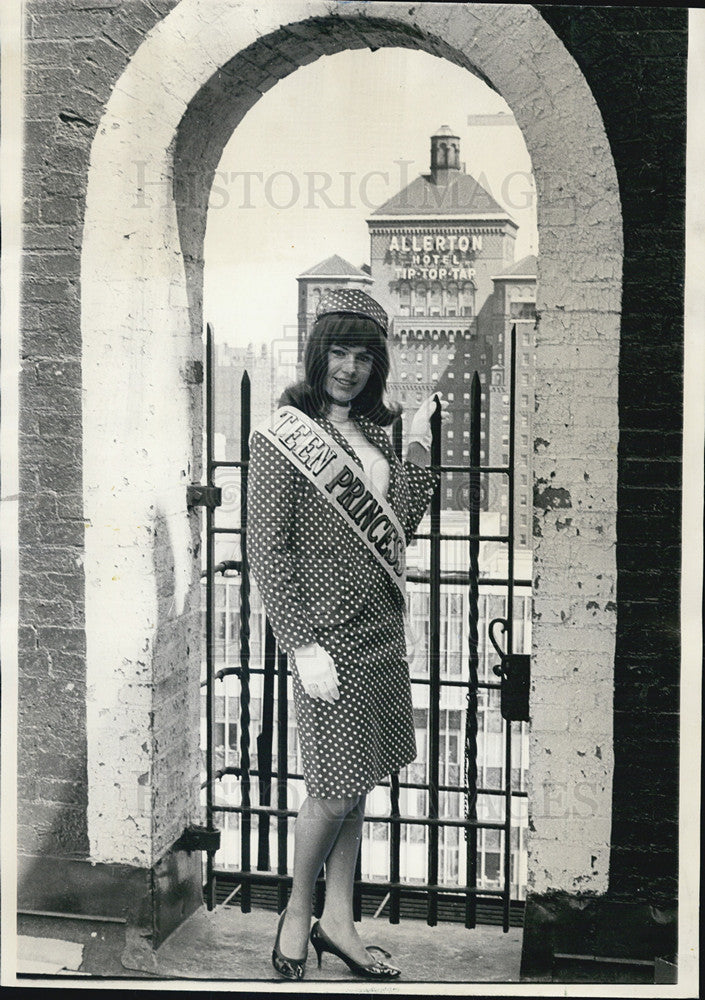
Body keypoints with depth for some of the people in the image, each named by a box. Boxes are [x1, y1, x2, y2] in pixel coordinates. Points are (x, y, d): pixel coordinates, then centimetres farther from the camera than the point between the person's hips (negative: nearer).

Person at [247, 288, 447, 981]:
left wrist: (418, 445, 3)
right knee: (336, 791, -1)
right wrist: (303, 645, -16)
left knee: (355, 784, 12)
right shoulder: (282, 436, -9)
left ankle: (338, 922, 24)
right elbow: (267, 550, -12)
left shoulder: (372, 431, 11)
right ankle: (297, 912, 21)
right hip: (330, 631, -6)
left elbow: (397, 527, 7)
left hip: (382, 626, 7)